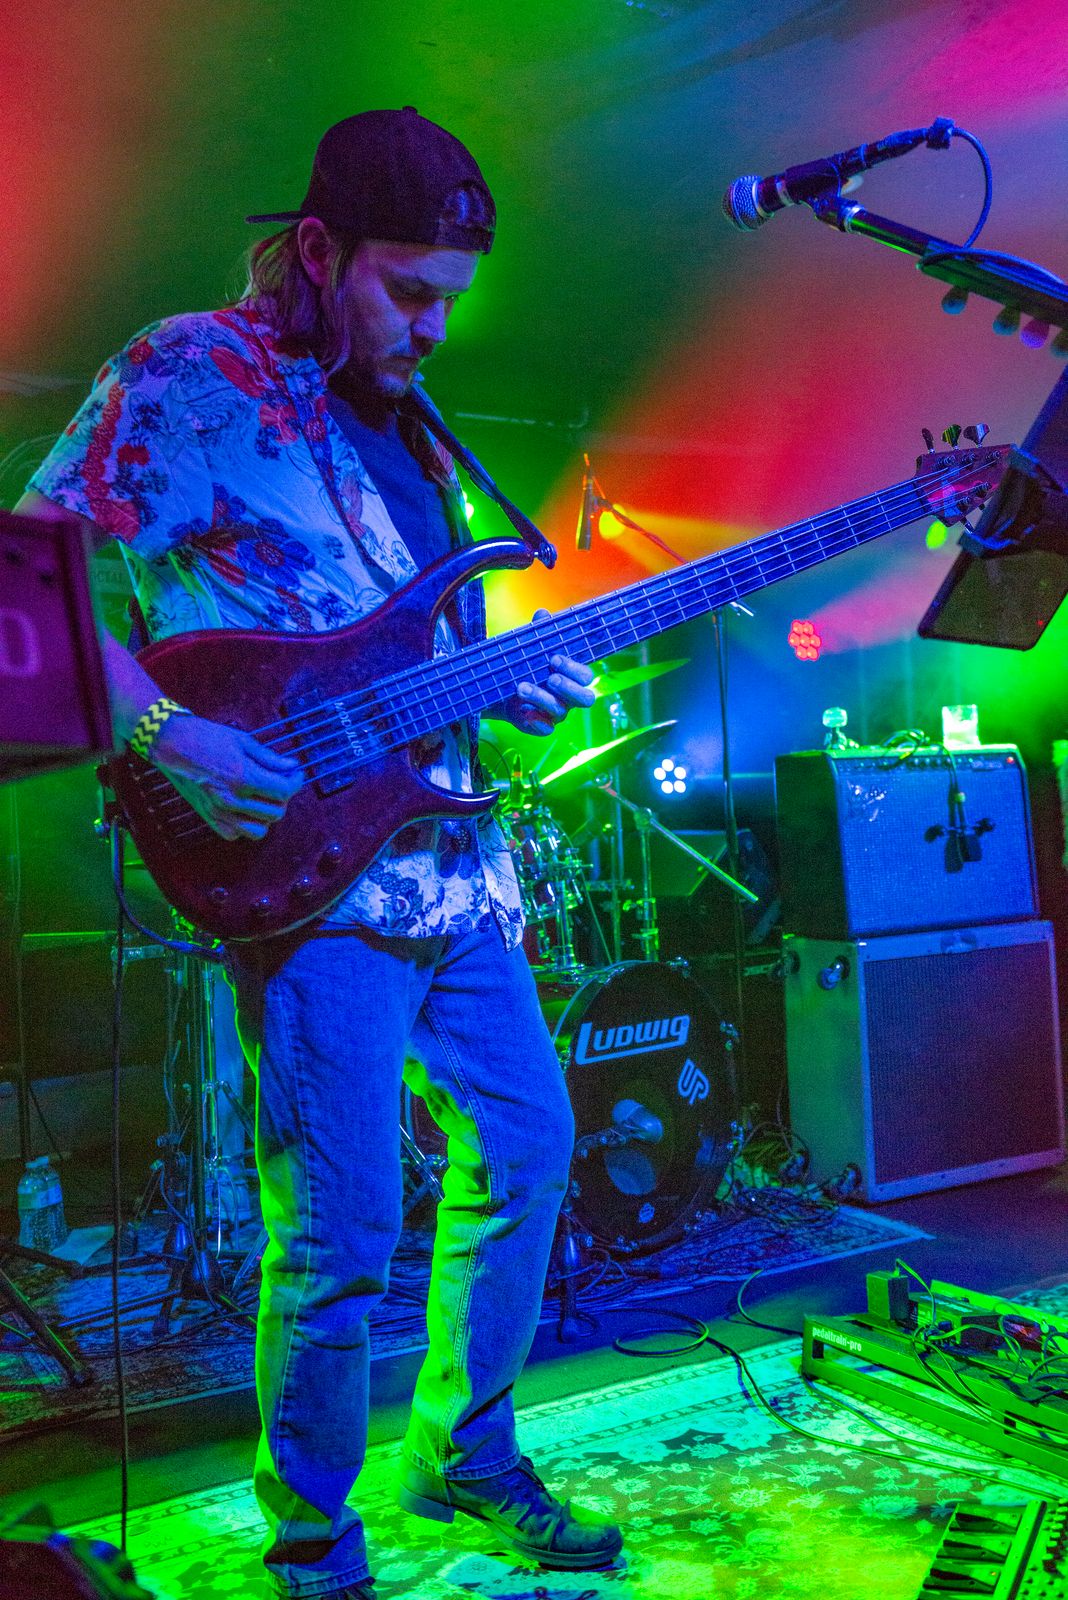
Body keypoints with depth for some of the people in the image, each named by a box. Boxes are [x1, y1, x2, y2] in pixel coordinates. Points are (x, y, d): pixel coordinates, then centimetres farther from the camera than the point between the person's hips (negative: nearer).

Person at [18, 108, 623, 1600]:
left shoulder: (395, 417, 19)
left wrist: (511, 682, 5)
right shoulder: (191, 377, -5)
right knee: (342, 1235, -4)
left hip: (448, 860, 9)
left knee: (528, 1145, 14)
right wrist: (160, 729, -24)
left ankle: (464, 1451, 34)